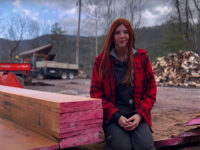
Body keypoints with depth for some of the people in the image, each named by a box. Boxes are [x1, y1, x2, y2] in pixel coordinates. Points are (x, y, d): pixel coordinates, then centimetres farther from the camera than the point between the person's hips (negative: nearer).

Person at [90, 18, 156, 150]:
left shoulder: (142, 57, 7)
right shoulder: (102, 60, 3)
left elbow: (151, 89, 8)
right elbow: (96, 94, 1)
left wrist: (140, 114, -7)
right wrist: (117, 117, -10)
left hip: (138, 115, 2)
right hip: (112, 117, -1)